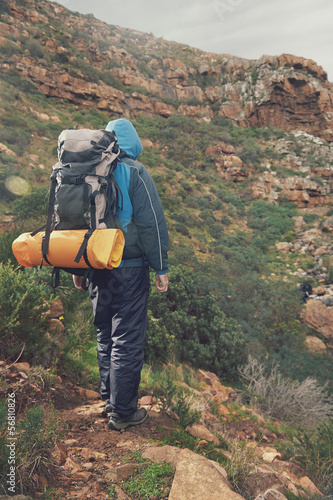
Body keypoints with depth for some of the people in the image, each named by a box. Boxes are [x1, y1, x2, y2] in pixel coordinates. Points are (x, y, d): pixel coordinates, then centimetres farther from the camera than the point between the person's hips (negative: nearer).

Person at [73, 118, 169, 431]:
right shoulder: (134, 171, -9)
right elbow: (151, 223, -13)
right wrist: (161, 267, -6)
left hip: (96, 267, 6)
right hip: (129, 268, -6)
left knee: (105, 335, 19)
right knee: (128, 340, 4)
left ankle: (109, 398, 32)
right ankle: (123, 412, 14)